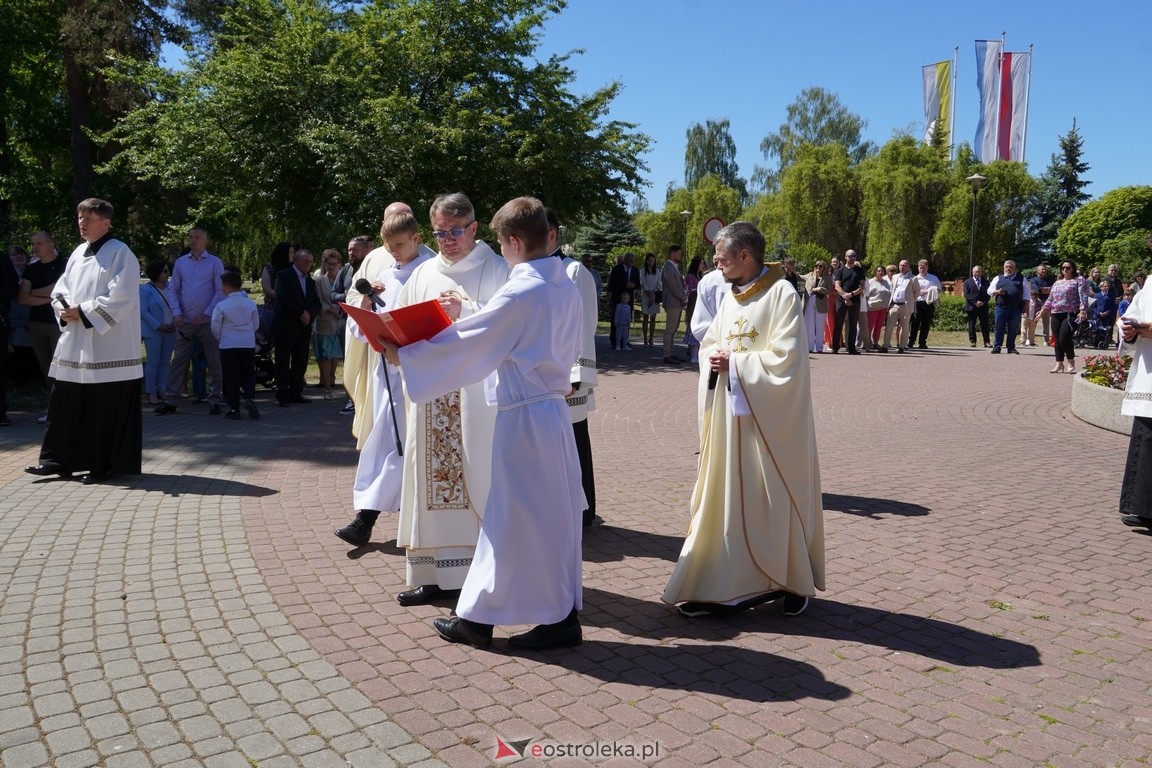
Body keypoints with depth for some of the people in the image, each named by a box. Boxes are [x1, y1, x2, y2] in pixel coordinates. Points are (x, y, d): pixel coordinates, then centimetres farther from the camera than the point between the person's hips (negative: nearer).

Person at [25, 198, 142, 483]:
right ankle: (59, 459, 17)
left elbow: (121, 298, -17)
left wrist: (82, 312, -17)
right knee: (66, 404, 9)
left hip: (109, 347, -8)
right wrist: (64, 309, -4)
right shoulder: (78, 253, 16)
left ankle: (107, 465, 8)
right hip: (74, 344, 8)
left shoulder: (120, 254, -8)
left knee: (107, 410, -2)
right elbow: (61, 289, 18)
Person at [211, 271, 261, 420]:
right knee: (248, 374, 12)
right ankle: (250, 398, -10)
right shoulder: (251, 304, -1)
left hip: (228, 346, -2)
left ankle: (234, 409, 6)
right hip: (248, 345, 2)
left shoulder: (221, 306, -9)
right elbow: (256, 325, 7)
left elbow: (215, 328, -4)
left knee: (231, 377, 5)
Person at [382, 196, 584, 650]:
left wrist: (401, 355, -4)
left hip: (524, 418, -8)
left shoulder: (520, 293, -18)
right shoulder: (566, 288, 6)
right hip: (552, 408, 8)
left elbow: (466, 343, -15)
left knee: (521, 519, 2)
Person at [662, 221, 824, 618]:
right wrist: (714, 357, -7)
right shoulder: (731, 297, 10)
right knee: (724, 499, 7)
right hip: (729, 416, 7)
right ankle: (721, 585, 15)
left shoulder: (782, 294, -12)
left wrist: (734, 362, -14)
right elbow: (708, 345, 15)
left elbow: (786, 359, -18)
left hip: (771, 419, -6)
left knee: (777, 500, 5)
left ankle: (794, 583, 23)